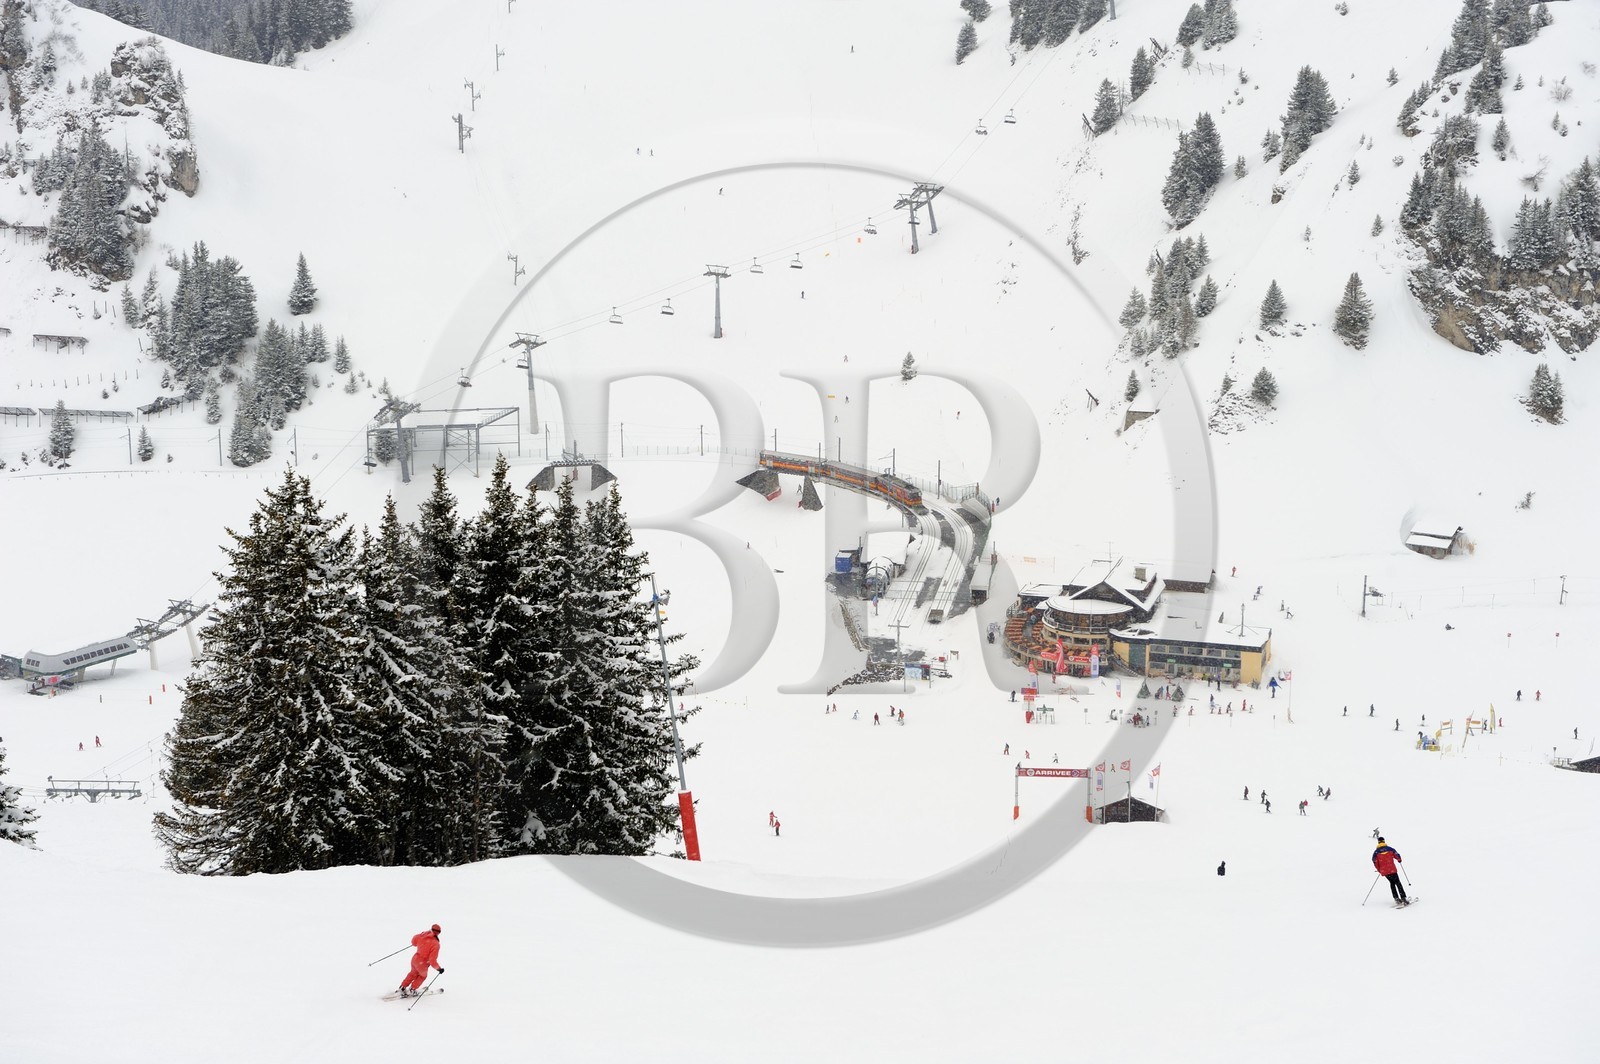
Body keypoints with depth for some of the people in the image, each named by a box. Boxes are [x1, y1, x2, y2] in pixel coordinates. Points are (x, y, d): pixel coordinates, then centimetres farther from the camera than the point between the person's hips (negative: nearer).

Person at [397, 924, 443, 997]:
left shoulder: (423, 935, -9)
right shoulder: (435, 944, -25)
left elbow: (414, 941, 12)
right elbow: (432, 960, -27)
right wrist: (439, 968, -15)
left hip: (415, 958, 5)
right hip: (422, 963, -5)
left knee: (413, 974, 34)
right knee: (423, 976, 28)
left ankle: (402, 988, 38)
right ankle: (412, 990, 35)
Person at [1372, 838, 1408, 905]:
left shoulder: (1376, 852, 1)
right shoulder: (1389, 849, -2)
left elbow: (1375, 861, -1)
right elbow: (1397, 855, 2)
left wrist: (1379, 870, 15)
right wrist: (1399, 860, 26)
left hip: (1384, 871, 2)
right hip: (1392, 869, -2)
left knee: (1392, 883, 21)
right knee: (1398, 883, 3)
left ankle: (1396, 899, 13)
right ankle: (1403, 899, -8)